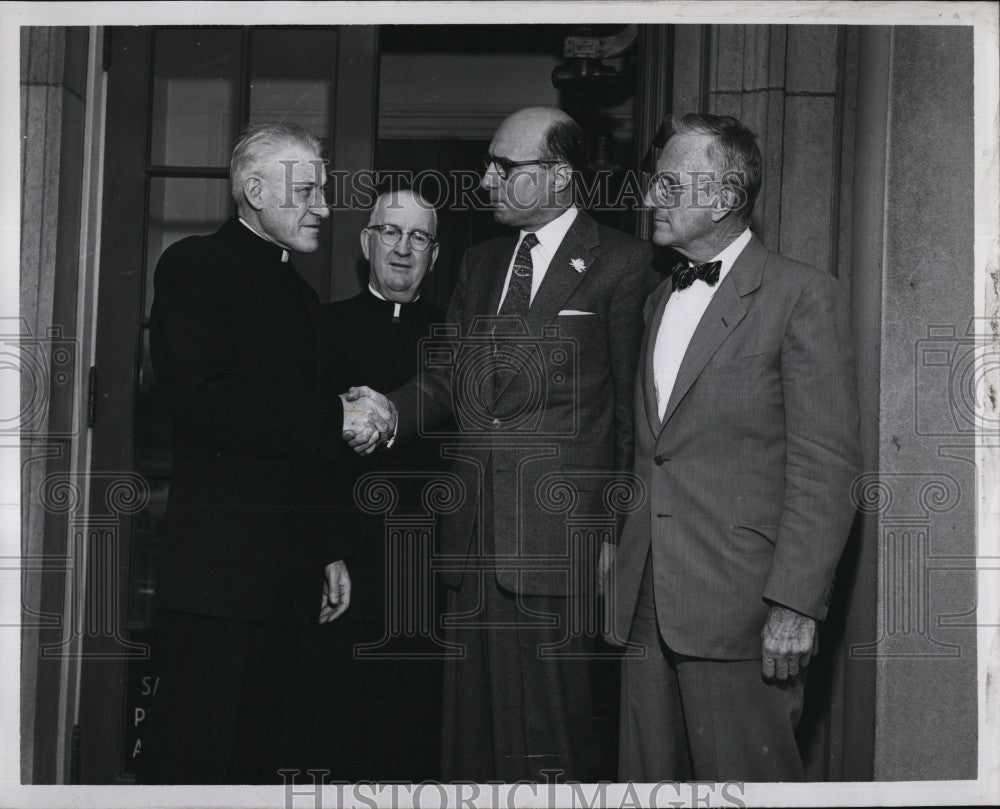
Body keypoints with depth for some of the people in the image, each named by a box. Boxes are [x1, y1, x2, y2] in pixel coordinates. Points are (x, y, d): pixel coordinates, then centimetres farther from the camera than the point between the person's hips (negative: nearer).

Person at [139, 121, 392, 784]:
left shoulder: (300, 294, 23)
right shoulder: (194, 267, -2)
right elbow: (204, 403, -17)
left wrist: (331, 549, 20)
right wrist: (338, 419, -12)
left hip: (286, 579, 8)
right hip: (217, 573, -8)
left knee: (267, 761, 8)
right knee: (194, 755, -7)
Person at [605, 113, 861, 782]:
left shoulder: (801, 294, -6)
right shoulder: (661, 300, 18)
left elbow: (826, 464, -11)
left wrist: (796, 604, -16)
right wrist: (621, 556, 11)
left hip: (738, 608, -7)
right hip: (646, 603, 7)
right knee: (648, 778, 11)